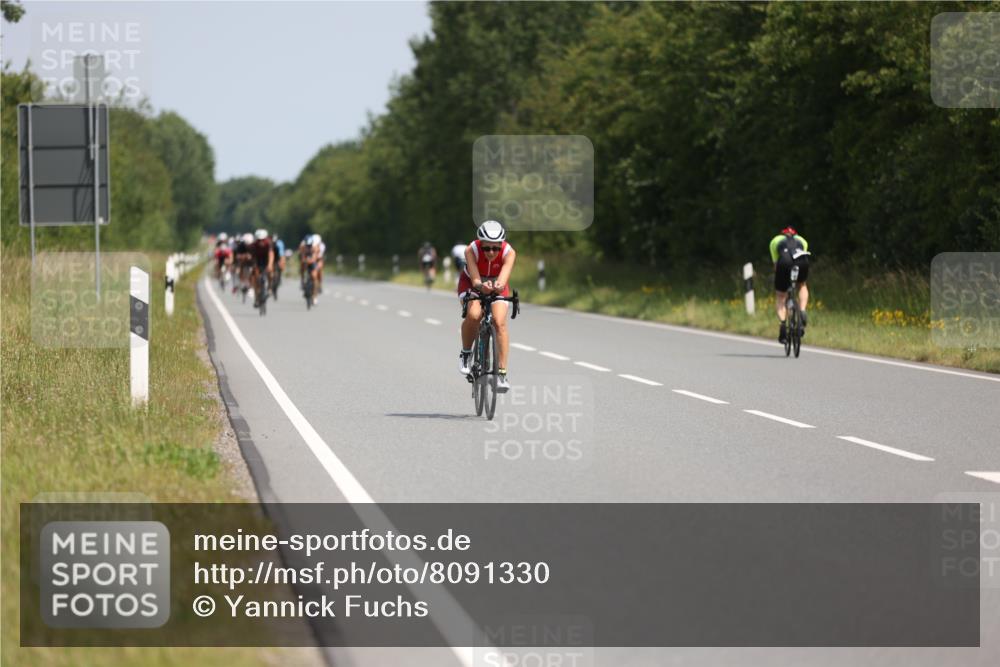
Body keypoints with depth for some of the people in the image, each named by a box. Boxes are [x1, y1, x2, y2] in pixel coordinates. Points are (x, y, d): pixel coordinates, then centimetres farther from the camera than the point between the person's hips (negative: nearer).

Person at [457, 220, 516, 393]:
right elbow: (475, 280, -38)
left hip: (497, 284, 1)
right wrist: (481, 286, -61)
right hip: (471, 283, -1)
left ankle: (502, 373, -19)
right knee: (473, 315, -30)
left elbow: (503, 280, -43)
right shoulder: (471, 250, -32)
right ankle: (466, 353, -4)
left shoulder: (509, 253, -31)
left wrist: (498, 286, -67)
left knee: (500, 323, -22)